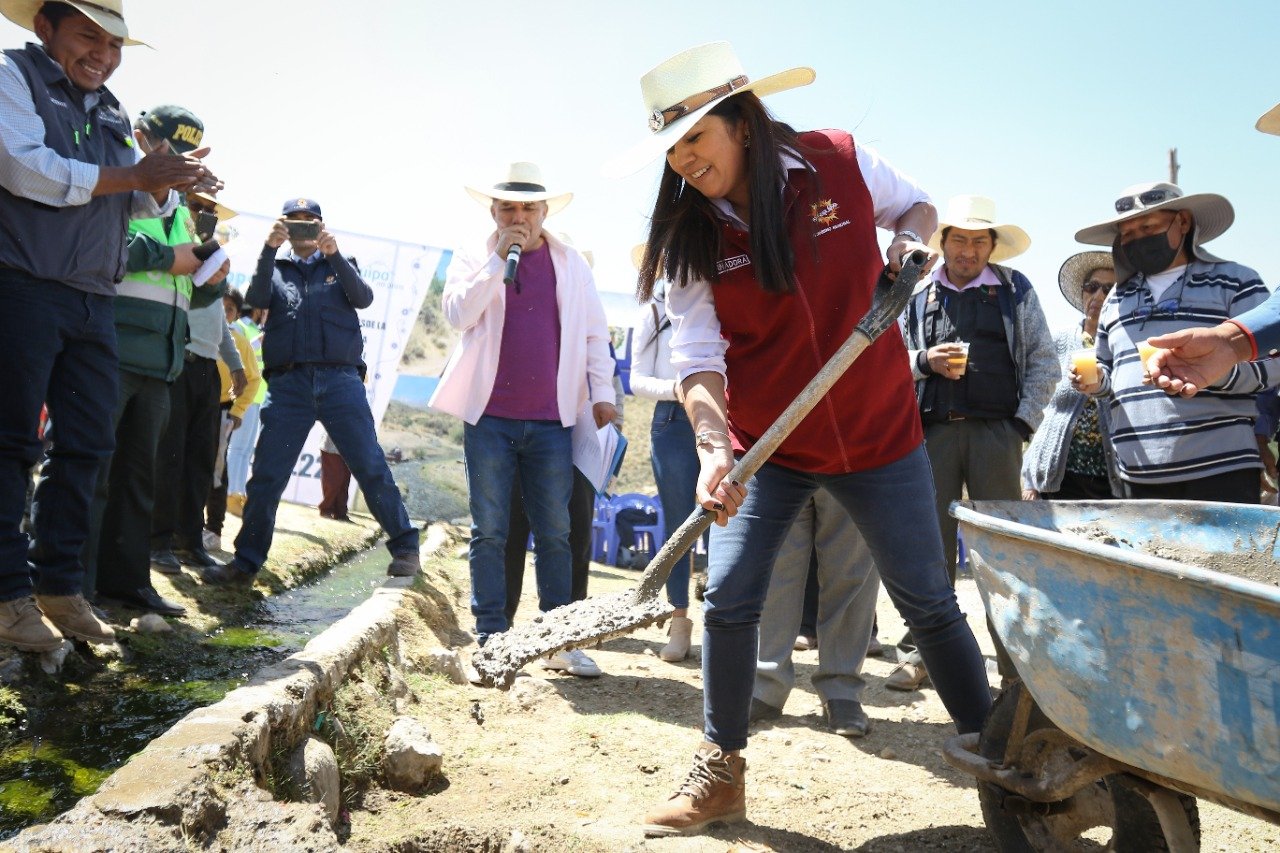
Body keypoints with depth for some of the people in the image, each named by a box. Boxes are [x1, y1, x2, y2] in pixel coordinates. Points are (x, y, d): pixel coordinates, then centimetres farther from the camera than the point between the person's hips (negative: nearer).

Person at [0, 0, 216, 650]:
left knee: (85, 445, 6)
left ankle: (60, 586, 14)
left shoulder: (111, 113, 20)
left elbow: (144, 205, 17)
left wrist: (169, 183, -5)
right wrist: (132, 175, -13)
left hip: (92, 304, 7)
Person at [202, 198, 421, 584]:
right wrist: (269, 248, -14)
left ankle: (405, 548, 4)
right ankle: (246, 562, 7)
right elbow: (256, 299, -2)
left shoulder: (339, 266, 18)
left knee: (371, 467, -3)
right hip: (288, 383, 1)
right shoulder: (275, 269, 19)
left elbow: (364, 298, -2)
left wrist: (334, 253, -15)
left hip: (340, 380, -1)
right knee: (266, 476, -1)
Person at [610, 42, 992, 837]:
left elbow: (917, 206, 11)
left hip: (880, 432, -1)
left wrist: (910, 245, -11)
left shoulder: (841, 162, -9)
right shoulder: (690, 234, -8)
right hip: (767, 445, 1)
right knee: (729, 599, -4)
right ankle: (721, 773, 16)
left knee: (928, 601, 8)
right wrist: (714, 445, -32)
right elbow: (698, 354, -16)